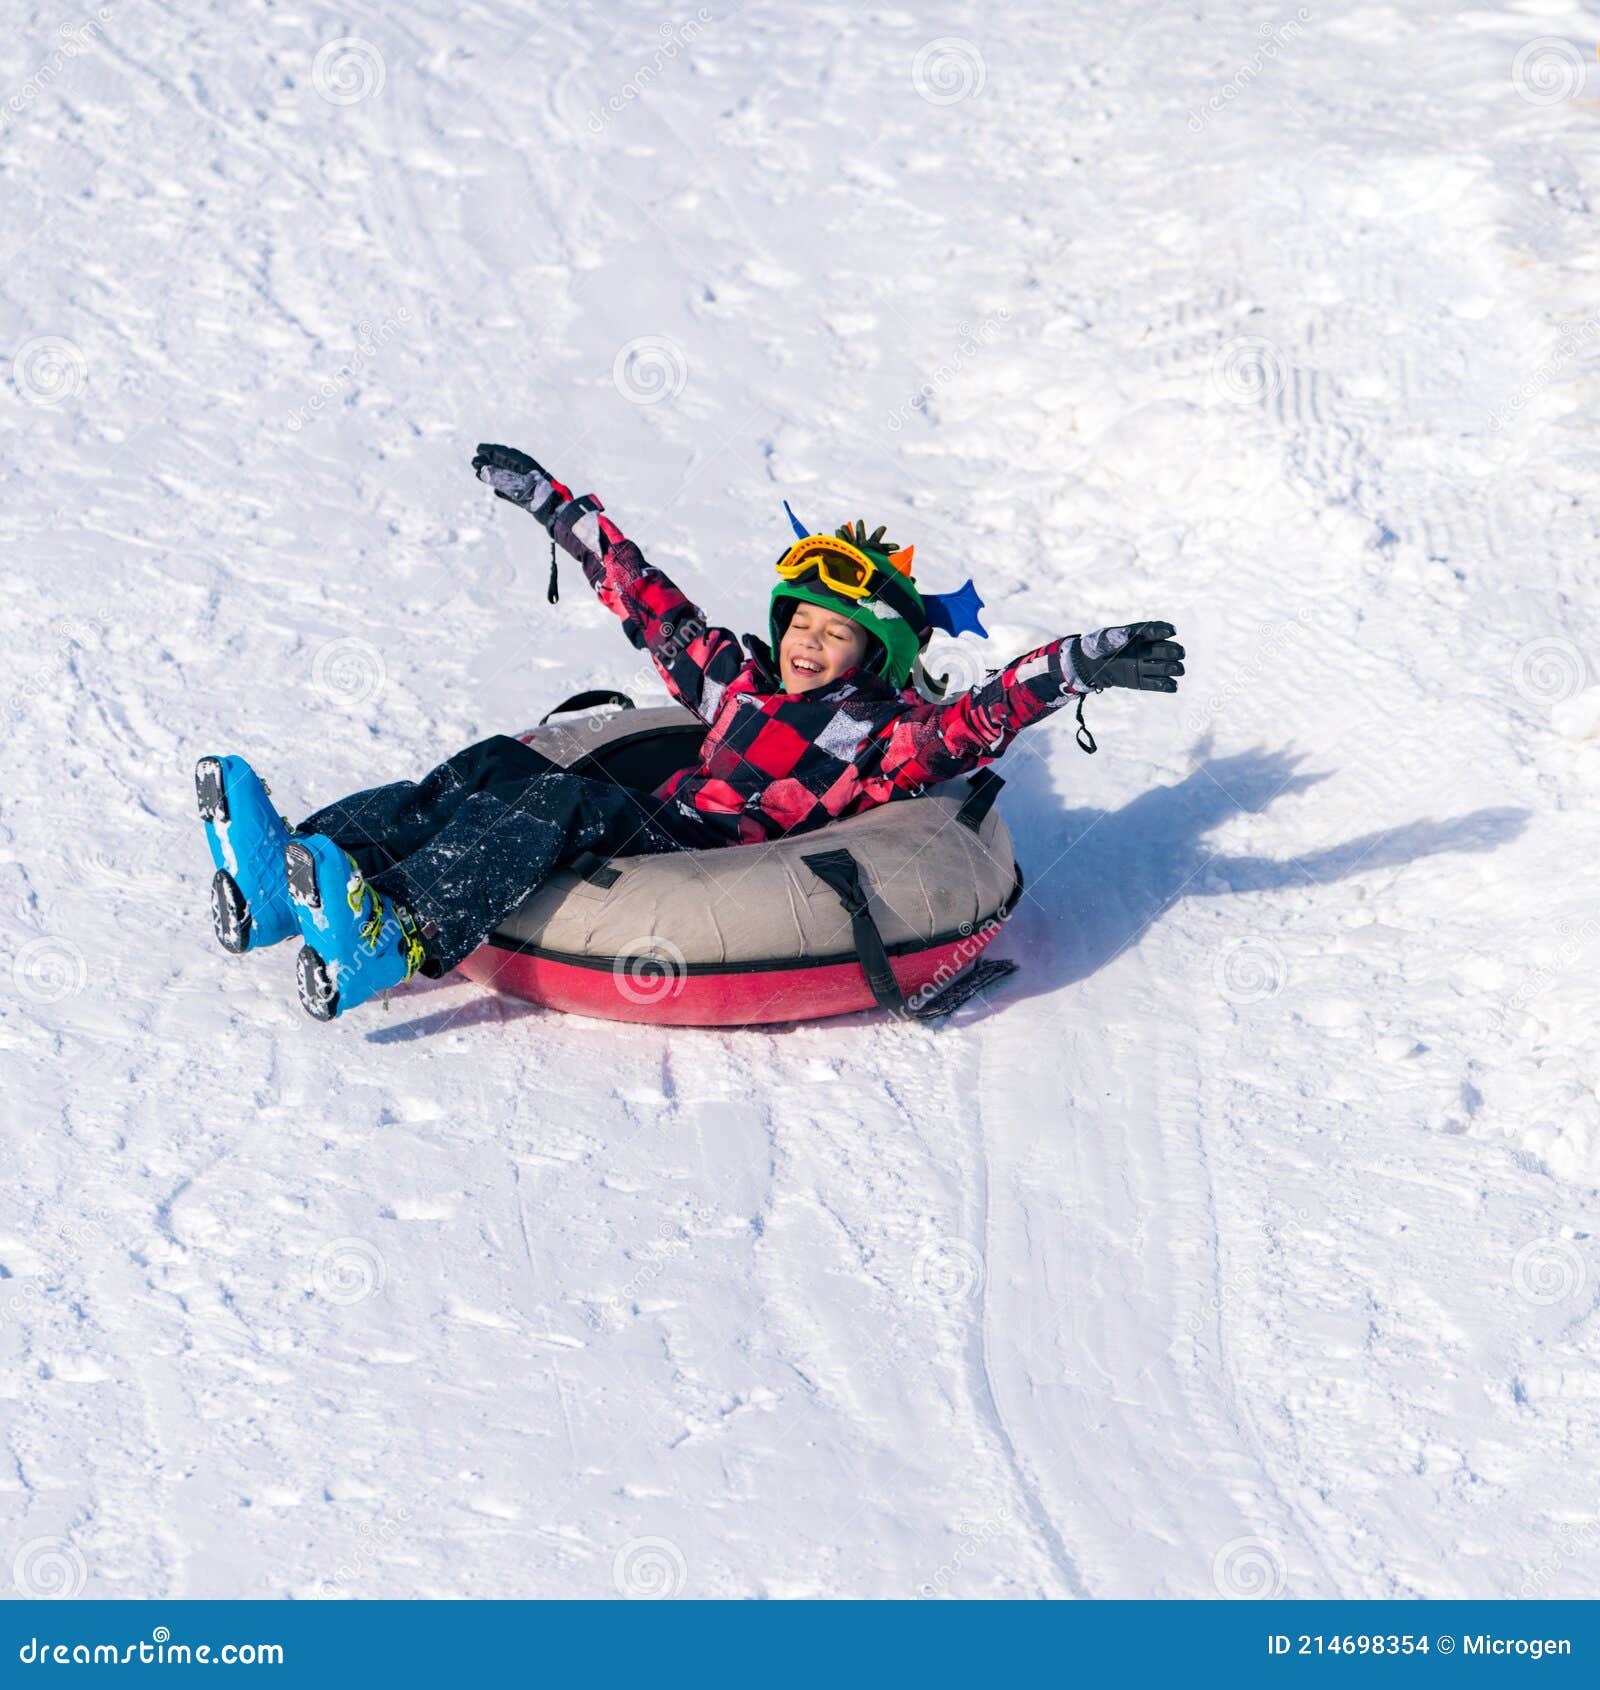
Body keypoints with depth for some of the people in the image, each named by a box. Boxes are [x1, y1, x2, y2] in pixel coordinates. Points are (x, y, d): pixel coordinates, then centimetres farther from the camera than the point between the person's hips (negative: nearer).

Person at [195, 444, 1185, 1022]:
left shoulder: (885, 735, 6)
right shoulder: (741, 684, 25)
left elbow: (983, 719, -10)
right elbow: (648, 602, 30)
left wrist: (1083, 664, -25)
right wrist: (553, 505, 36)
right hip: (655, 842, 7)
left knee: (564, 800, -30)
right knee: (500, 767, -12)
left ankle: (396, 941, -50)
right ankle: (287, 885, -27)